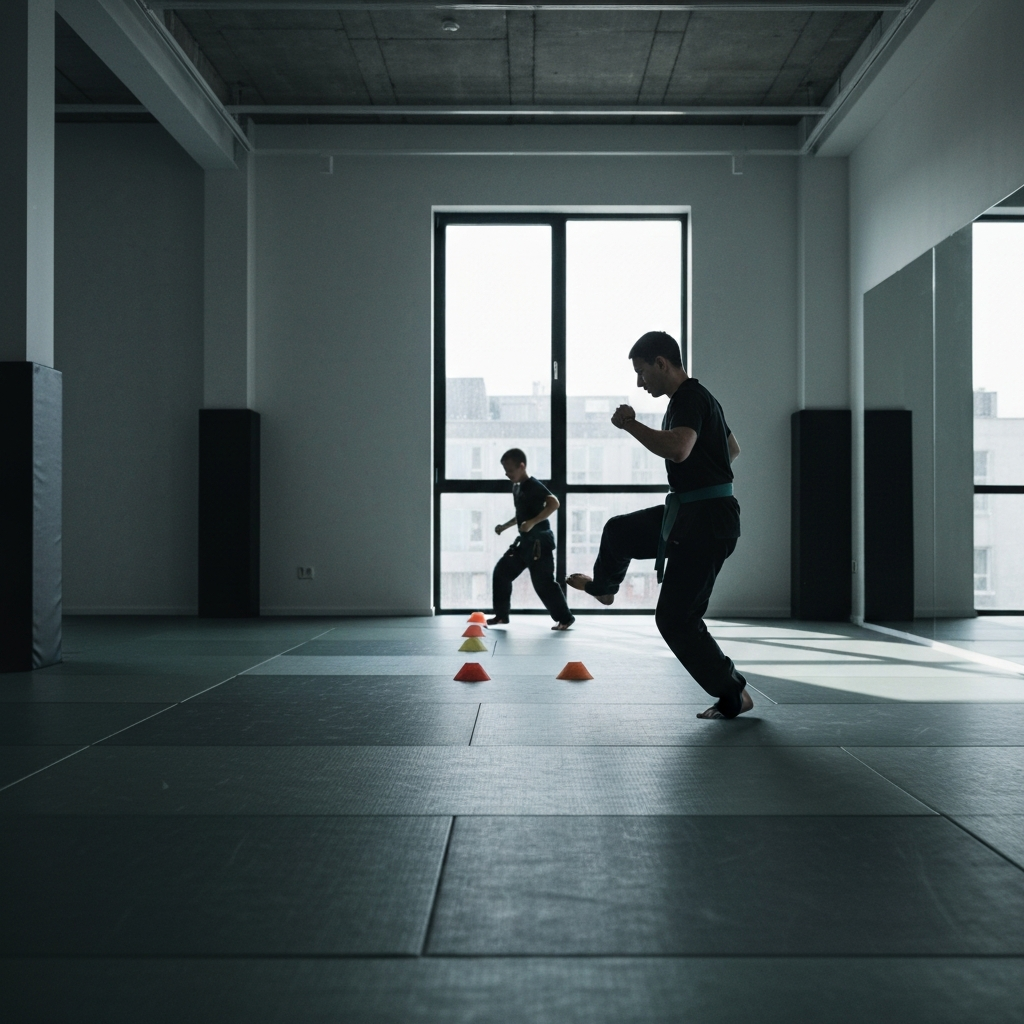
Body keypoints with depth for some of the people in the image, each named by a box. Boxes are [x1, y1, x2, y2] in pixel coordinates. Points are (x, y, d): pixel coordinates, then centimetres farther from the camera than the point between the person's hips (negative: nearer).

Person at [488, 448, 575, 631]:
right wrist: (505, 526, 20)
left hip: (539, 542, -9)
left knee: (543, 582, -7)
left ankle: (565, 618, 6)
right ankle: (501, 615, 17)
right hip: (524, 541, 9)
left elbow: (554, 503, -28)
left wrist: (532, 523, -31)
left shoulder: (534, 485, -15)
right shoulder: (517, 487, 13)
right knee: (501, 571, 9)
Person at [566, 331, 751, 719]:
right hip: (687, 511, 10)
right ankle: (603, 586, 57)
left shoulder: (690, 399, -18)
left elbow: (678, 449, -37)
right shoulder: (695, 398, 14)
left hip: (705, 521, -10)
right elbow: (732, 448, 27)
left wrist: (629, 424, -24)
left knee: (676, 617, -6)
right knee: (619, 531, 28)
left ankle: (733, 695, 3)